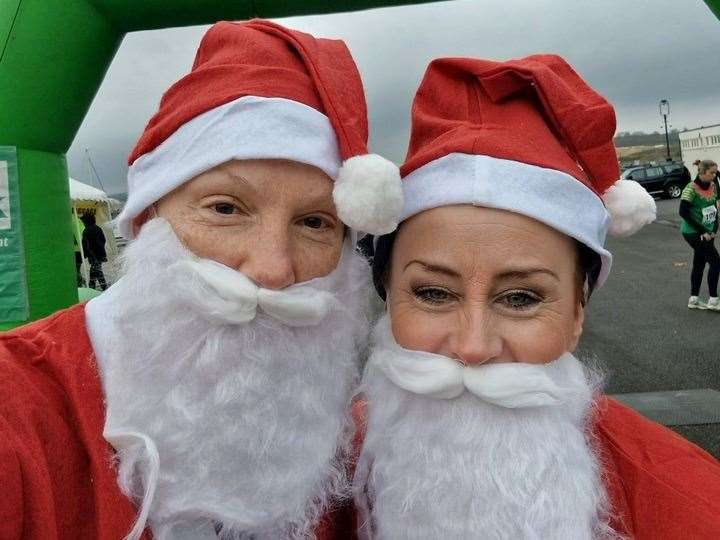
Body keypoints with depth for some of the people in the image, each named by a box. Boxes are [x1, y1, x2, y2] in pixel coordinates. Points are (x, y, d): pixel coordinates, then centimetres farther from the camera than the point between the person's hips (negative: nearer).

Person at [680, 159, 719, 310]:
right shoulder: (691, 189, -17)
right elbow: (683, 212, -21)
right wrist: (702, 230, -19)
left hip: (707, 233, 7)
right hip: (693, 233, -7)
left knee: (699, 263, 12)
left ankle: (694, 299, 21)